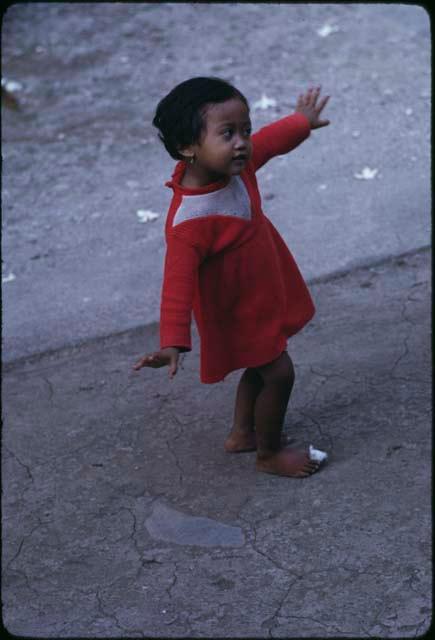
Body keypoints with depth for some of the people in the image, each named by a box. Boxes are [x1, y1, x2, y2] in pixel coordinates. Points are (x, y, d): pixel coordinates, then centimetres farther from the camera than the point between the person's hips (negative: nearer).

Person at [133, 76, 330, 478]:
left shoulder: (235, 164, -12)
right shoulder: (189, 221, -37)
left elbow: (271, 141, 10)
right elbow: (179, 280, -39)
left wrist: (302, 122, 27)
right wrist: (173, 342, -47)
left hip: (263, 292, 9)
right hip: (236, 310, -9)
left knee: (261, 367, 23)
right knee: (278, 372, 0)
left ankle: (243, 433, 46)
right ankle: (269, 454, 24)